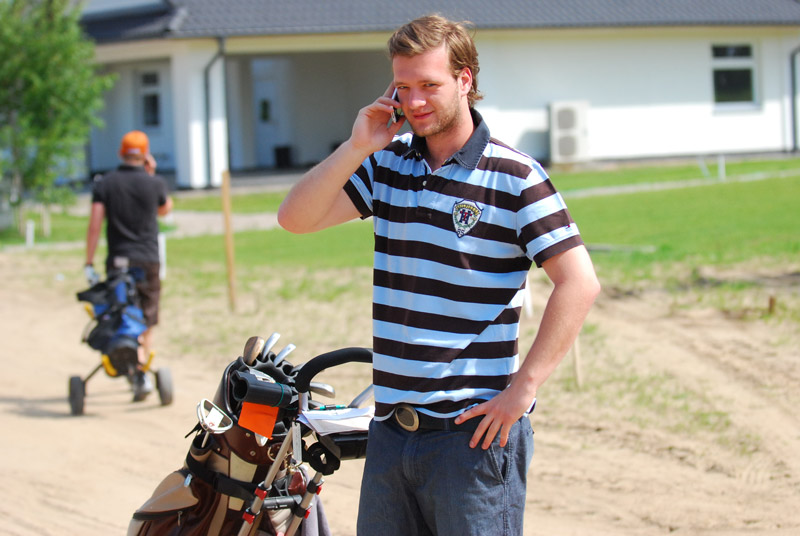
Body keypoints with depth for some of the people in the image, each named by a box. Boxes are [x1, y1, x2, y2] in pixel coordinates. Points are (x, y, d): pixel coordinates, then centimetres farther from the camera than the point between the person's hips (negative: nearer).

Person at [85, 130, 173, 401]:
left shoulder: (104, 184, -1)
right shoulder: (155, 183, -2)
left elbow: (95, 225, -7)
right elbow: (165, 209, 20)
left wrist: (89, 263, -4)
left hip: (117, 261, 0)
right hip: (148, 261, 0)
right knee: (147, 322, 5)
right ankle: (140, 372, -10)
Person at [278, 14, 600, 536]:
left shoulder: (514, 177, -8)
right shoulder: (387, 164, 10)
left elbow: (579, 283, -13)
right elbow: (296, 218, 4)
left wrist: (522, 389, -16)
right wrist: (357, 148, -8)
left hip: (474, 430, -6)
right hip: (390, 428, 6)